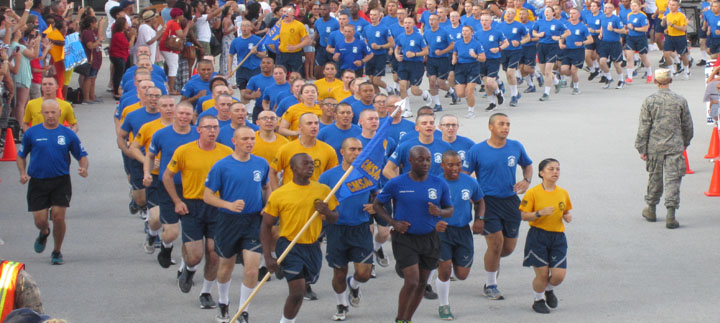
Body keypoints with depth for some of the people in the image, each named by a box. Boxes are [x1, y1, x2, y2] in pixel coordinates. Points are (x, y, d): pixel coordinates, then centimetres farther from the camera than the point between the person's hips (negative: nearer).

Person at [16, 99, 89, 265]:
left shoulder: (68, 134, 3)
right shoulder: (32, 133, 3)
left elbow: (82, 156, 7)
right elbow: (21, 155, 13)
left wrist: (83, 168, -15)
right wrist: (23, 173, -4)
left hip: (61, 181, -1)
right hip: (37, 182, 1)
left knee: (58, 217, -9)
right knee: (40, 220, -2)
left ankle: (57, 252, 13)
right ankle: (44, 233, 37)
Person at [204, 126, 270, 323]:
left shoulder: (261, 164, 2)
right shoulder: (222, 166, -8)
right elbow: (208, 196, -6)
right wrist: (229, 205, -21)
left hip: (254, 221, 1)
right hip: (229, 222, -1)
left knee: (252, 268, -8)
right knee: (226, 265, 15)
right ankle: (223, 303, 40)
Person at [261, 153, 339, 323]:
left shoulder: (323, 190, 3)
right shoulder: (279, 195, -7)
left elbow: (334, 219, 12)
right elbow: (266, 227, -3)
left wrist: (327, 212, -13)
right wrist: (268, 257, -10)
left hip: (312, 247, 4)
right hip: (289, 246, -4)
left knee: (302, 287, 13)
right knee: (297, 289, -14)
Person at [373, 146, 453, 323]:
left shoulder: (439, 184, -3)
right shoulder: (396, 184, -9)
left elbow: (450, 209, 8)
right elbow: (377, 204, 3)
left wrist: (439, 212, -17)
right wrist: (393, 222, -12)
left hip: (429, 239, 4)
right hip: (405, 238, -3)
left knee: (422, 283, 11)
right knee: (412, 282, -13)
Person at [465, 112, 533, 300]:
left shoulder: (516, 147, 4)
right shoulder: (477, 150, -6)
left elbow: (527, 165, 21)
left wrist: (526, 181, 1)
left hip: (510, 201, 4)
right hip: (488, 202, -4)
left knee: (509, 247, 5)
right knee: (496, 242, -11)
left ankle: (493, 261, 41)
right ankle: (490, 285, 8)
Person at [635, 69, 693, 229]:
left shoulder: (649, 101, -5)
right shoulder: (680, 101, -2)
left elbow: (643, 127, -4)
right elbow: (687, 125, 7)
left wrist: (641, 148, 2)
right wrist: (685, 142, 24)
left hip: (654, 146, 1)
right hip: (674, 146, -1)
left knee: (655, 178, 15)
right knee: (673, 179, -1)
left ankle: (651, 210, 30)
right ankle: (671, 215, -9)